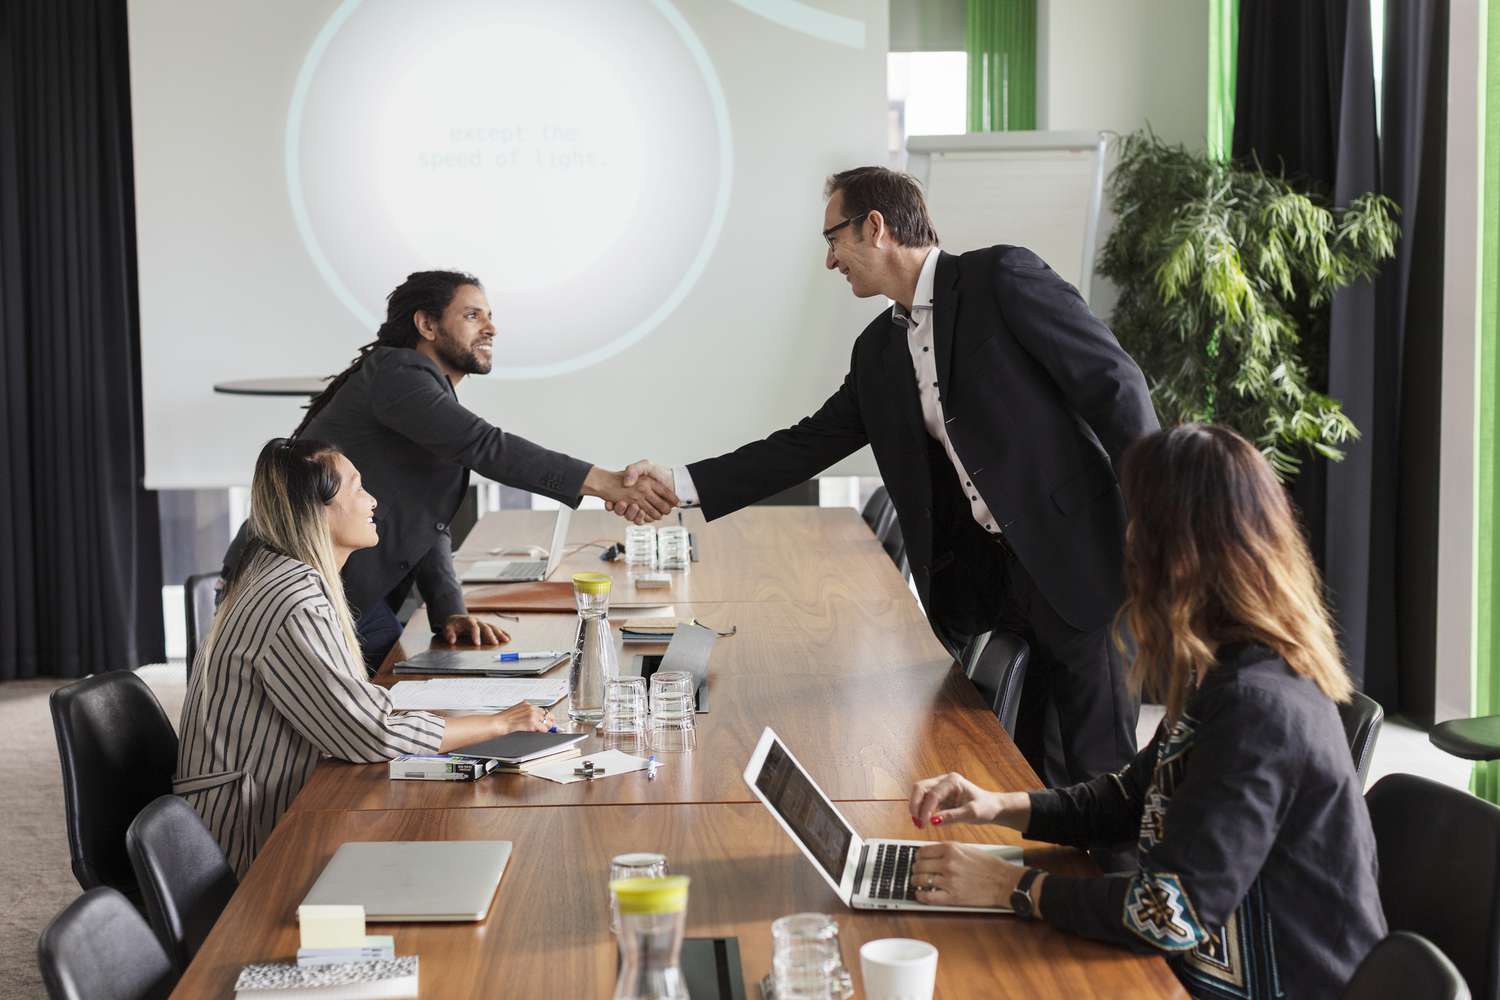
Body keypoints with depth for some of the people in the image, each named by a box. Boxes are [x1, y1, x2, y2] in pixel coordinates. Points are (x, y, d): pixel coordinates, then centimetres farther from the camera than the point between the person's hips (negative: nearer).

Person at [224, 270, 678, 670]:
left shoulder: (436, 402, 19)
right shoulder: (395, 373, -13)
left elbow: (431, 529, 15)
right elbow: (486, 447, -28)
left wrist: (449, 610, -1)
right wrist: (604, 482, -32)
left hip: (355, 597, 10)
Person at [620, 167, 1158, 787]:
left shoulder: (1003, 278, -9)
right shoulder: (879, 351, 12)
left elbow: (1115, 385, -11)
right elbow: (808, 445, 14)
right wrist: (683, 483, 6)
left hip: (1076, 556, -6)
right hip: (985, 576, 6)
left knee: (1098, 772, 0)